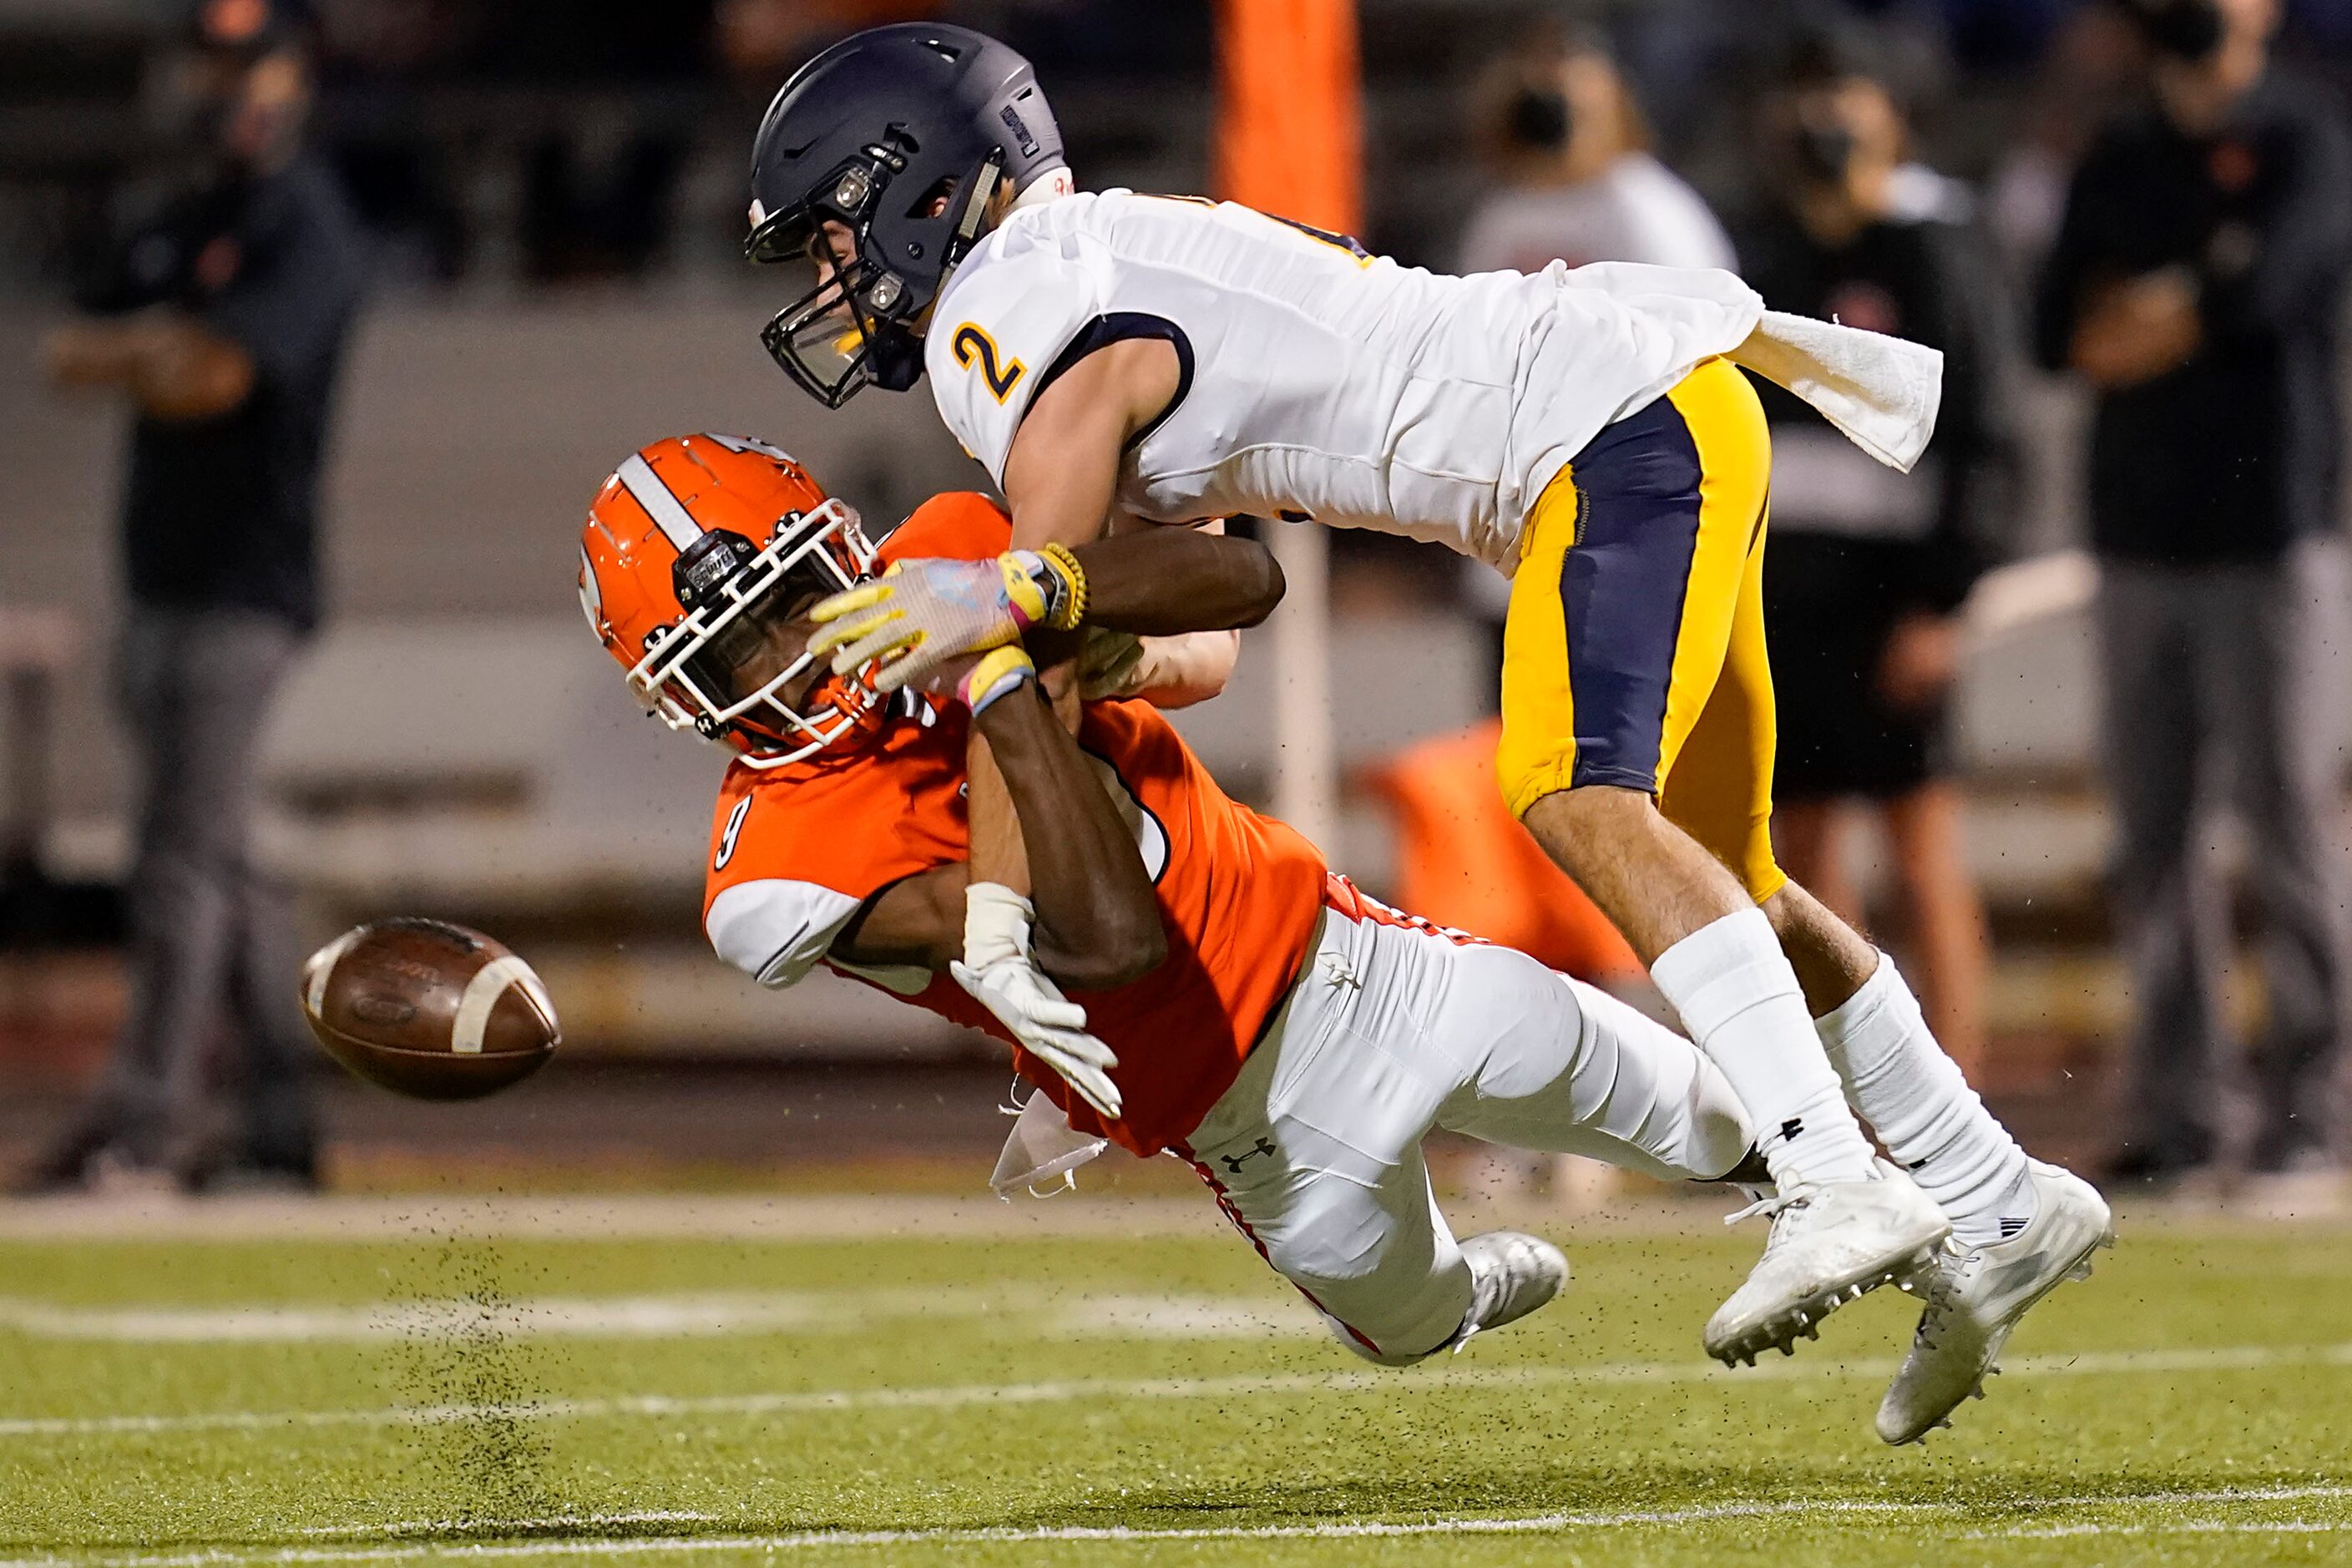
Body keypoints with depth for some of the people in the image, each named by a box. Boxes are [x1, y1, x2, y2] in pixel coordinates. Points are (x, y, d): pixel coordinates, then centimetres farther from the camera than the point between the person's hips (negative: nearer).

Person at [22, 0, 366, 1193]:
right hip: (164, 587, 9)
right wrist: (159, 348, -9)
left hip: (243, 587, -9)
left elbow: (213, 378, -20)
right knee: (216, 859, 9)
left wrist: (125, 358, -2)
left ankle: (146, 1117, -15)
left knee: (183, 853, -13)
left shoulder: (302, 226, -8)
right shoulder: (171, 228, 19)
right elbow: (72, 354, 10)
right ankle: (280, 1125, 12)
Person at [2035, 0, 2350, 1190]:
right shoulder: (2120, 161, 17)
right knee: (2150, 830, 4)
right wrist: (2186, 317, -7)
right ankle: (2172, 1111, 8)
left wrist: (2135, 321, 0)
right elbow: (2058, 330, 11)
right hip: (2139, 532, 6)